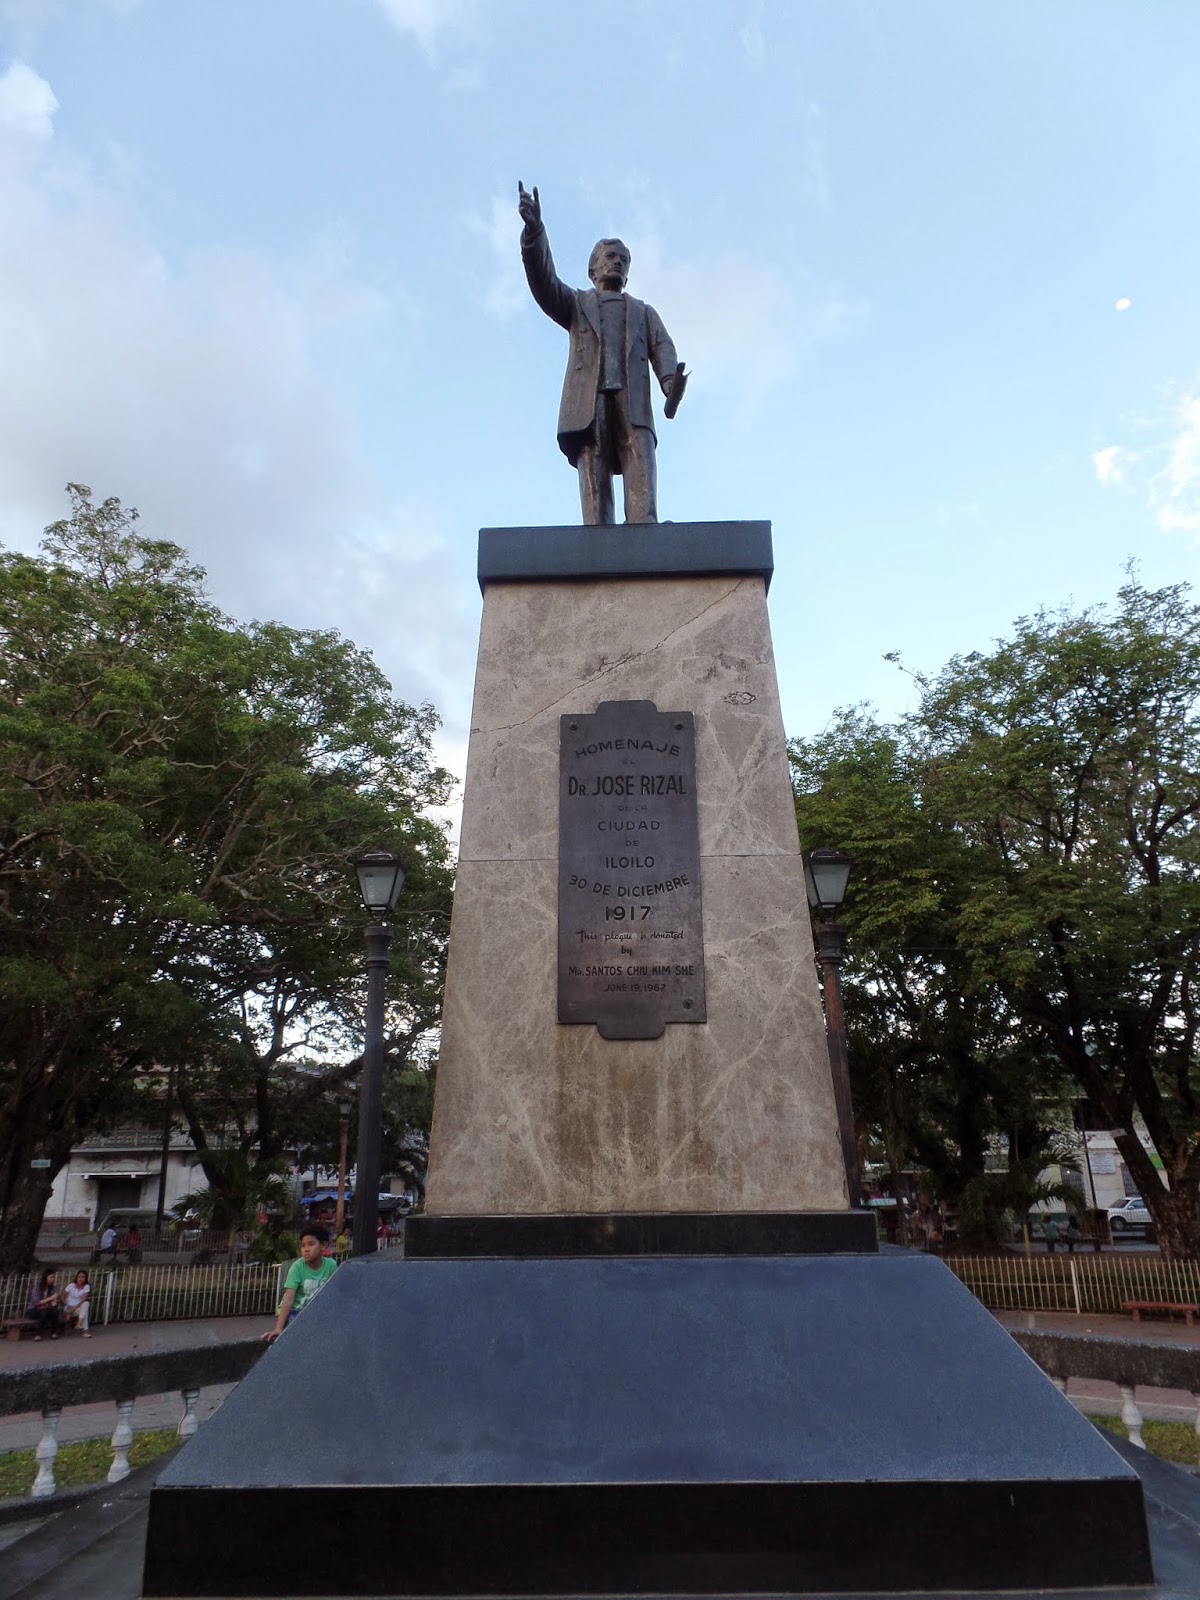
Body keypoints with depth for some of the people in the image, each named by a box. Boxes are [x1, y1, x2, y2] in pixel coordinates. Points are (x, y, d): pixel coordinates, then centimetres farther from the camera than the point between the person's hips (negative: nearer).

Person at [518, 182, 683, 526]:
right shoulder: (576, 303, 31)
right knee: (595, 489, -17)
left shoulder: (644, 312, 35)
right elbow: (544, 281, 11)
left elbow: (662, 348, 15)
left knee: (643, 496, -21)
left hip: (633, 404, 1)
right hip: (588, 402, -1)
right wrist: (533, 228, -8)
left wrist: (671, 382, -9)